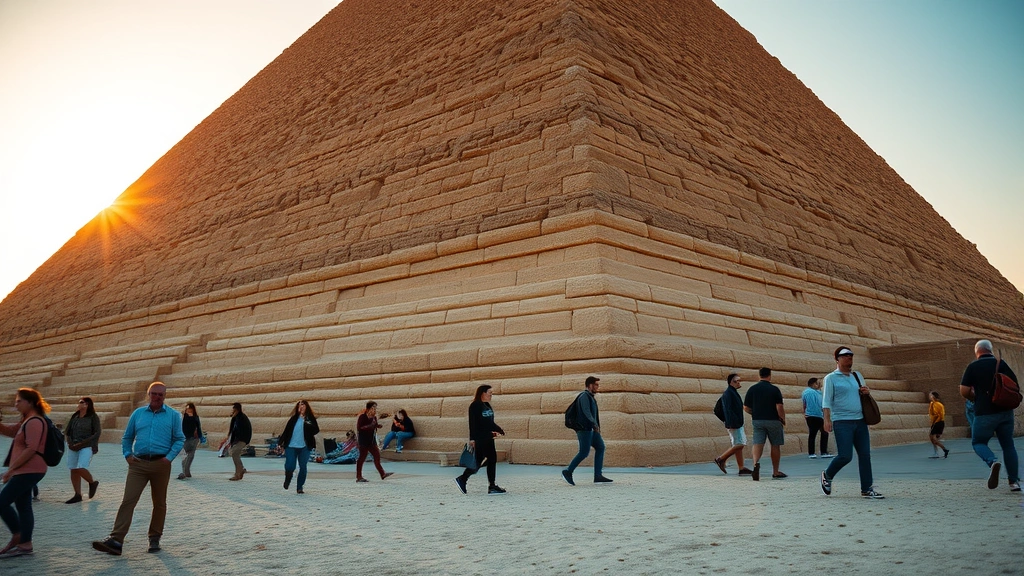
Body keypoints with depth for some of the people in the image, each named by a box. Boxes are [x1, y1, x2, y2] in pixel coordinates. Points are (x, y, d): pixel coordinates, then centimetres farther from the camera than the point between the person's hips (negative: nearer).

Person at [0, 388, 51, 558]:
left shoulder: (34, 422, -17)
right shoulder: (26, 421, 17)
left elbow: (31, 449, -23)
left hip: (29, 471, -10)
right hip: (25, 471, 10)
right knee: (23, 506, 11)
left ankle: (17, 536, 5)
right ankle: (24, 544, 15)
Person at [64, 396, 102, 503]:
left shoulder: (93, 417, -3)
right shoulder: (74, 416, 11)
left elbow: (97, 433, -8)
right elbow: (67, 431, 12)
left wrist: (82, 444, -14)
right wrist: (70, 443, -6)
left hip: (87, 446, -6)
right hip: (73, 447, 6)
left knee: (81, 468, -17)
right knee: (73, 470, 3)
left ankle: (93, 483, 11)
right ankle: (77, 495, 11)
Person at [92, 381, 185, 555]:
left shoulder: (173, 415, 2)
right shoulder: (138, 413, 10)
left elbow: (179, 440, 1)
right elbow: (127, 437, 17)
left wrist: (169, 457, -10)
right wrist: (127, 455, 3)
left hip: (161, 464, -1)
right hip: (138, 463, 1)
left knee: (159, 503, 8)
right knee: (128, 501, -9)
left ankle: (154, 539, 21)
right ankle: (115, 540, -10)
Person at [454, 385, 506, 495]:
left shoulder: (487, 406, 16)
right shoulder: (475, 406, -11)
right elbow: (472, 423, -16)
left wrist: (499, 430, 17)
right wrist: (472, 439, -20)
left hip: (488, 438, 9)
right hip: (479, 439, -9)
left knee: (492, 460, 7)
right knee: (478, 462, -7)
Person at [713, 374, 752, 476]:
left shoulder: (734, 392, 18)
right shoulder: (728, 393, -14)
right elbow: (728, 409, -21)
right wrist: (731, 424, -25)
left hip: (738, 424, 10)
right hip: (734, 424, -10)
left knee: (739, 445, 8)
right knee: (739, 444, -11)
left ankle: (741, 468, 10)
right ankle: (721, 459, -2)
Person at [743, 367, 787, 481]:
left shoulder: (752, 389, 3)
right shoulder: (774, 389, -6)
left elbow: (746, 408, 3)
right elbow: (780, 407, -14)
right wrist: (783, 419, 1)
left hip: (757, 420, 2)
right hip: (773, 420, -2)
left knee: (758, 443, -4)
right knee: (775, 445, 11)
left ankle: (756, 462, -32)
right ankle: (776, 472, 19)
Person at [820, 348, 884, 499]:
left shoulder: (857, 375, 16)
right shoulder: (831, 378, -1)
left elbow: (863, 393, 27)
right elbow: (827, 401, -6)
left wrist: (867, 391, 3)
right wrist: (827, 420, -17)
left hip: (860, 421, 6)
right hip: (842, 422, -6)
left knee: (865, 455, 2)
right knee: (845, 456, -10)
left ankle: (867, 489, 10)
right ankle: (827, 475, 15)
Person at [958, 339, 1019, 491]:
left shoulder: (973, 366, -3)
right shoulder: (1001, 364, 4)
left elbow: (964, 391, -8)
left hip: (985, 413, -3)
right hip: (1005, 411, 3)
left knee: (978, 442, 11)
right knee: (1008, 444, 14)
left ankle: (992, 461, -19)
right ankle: (1014, 481, 11)